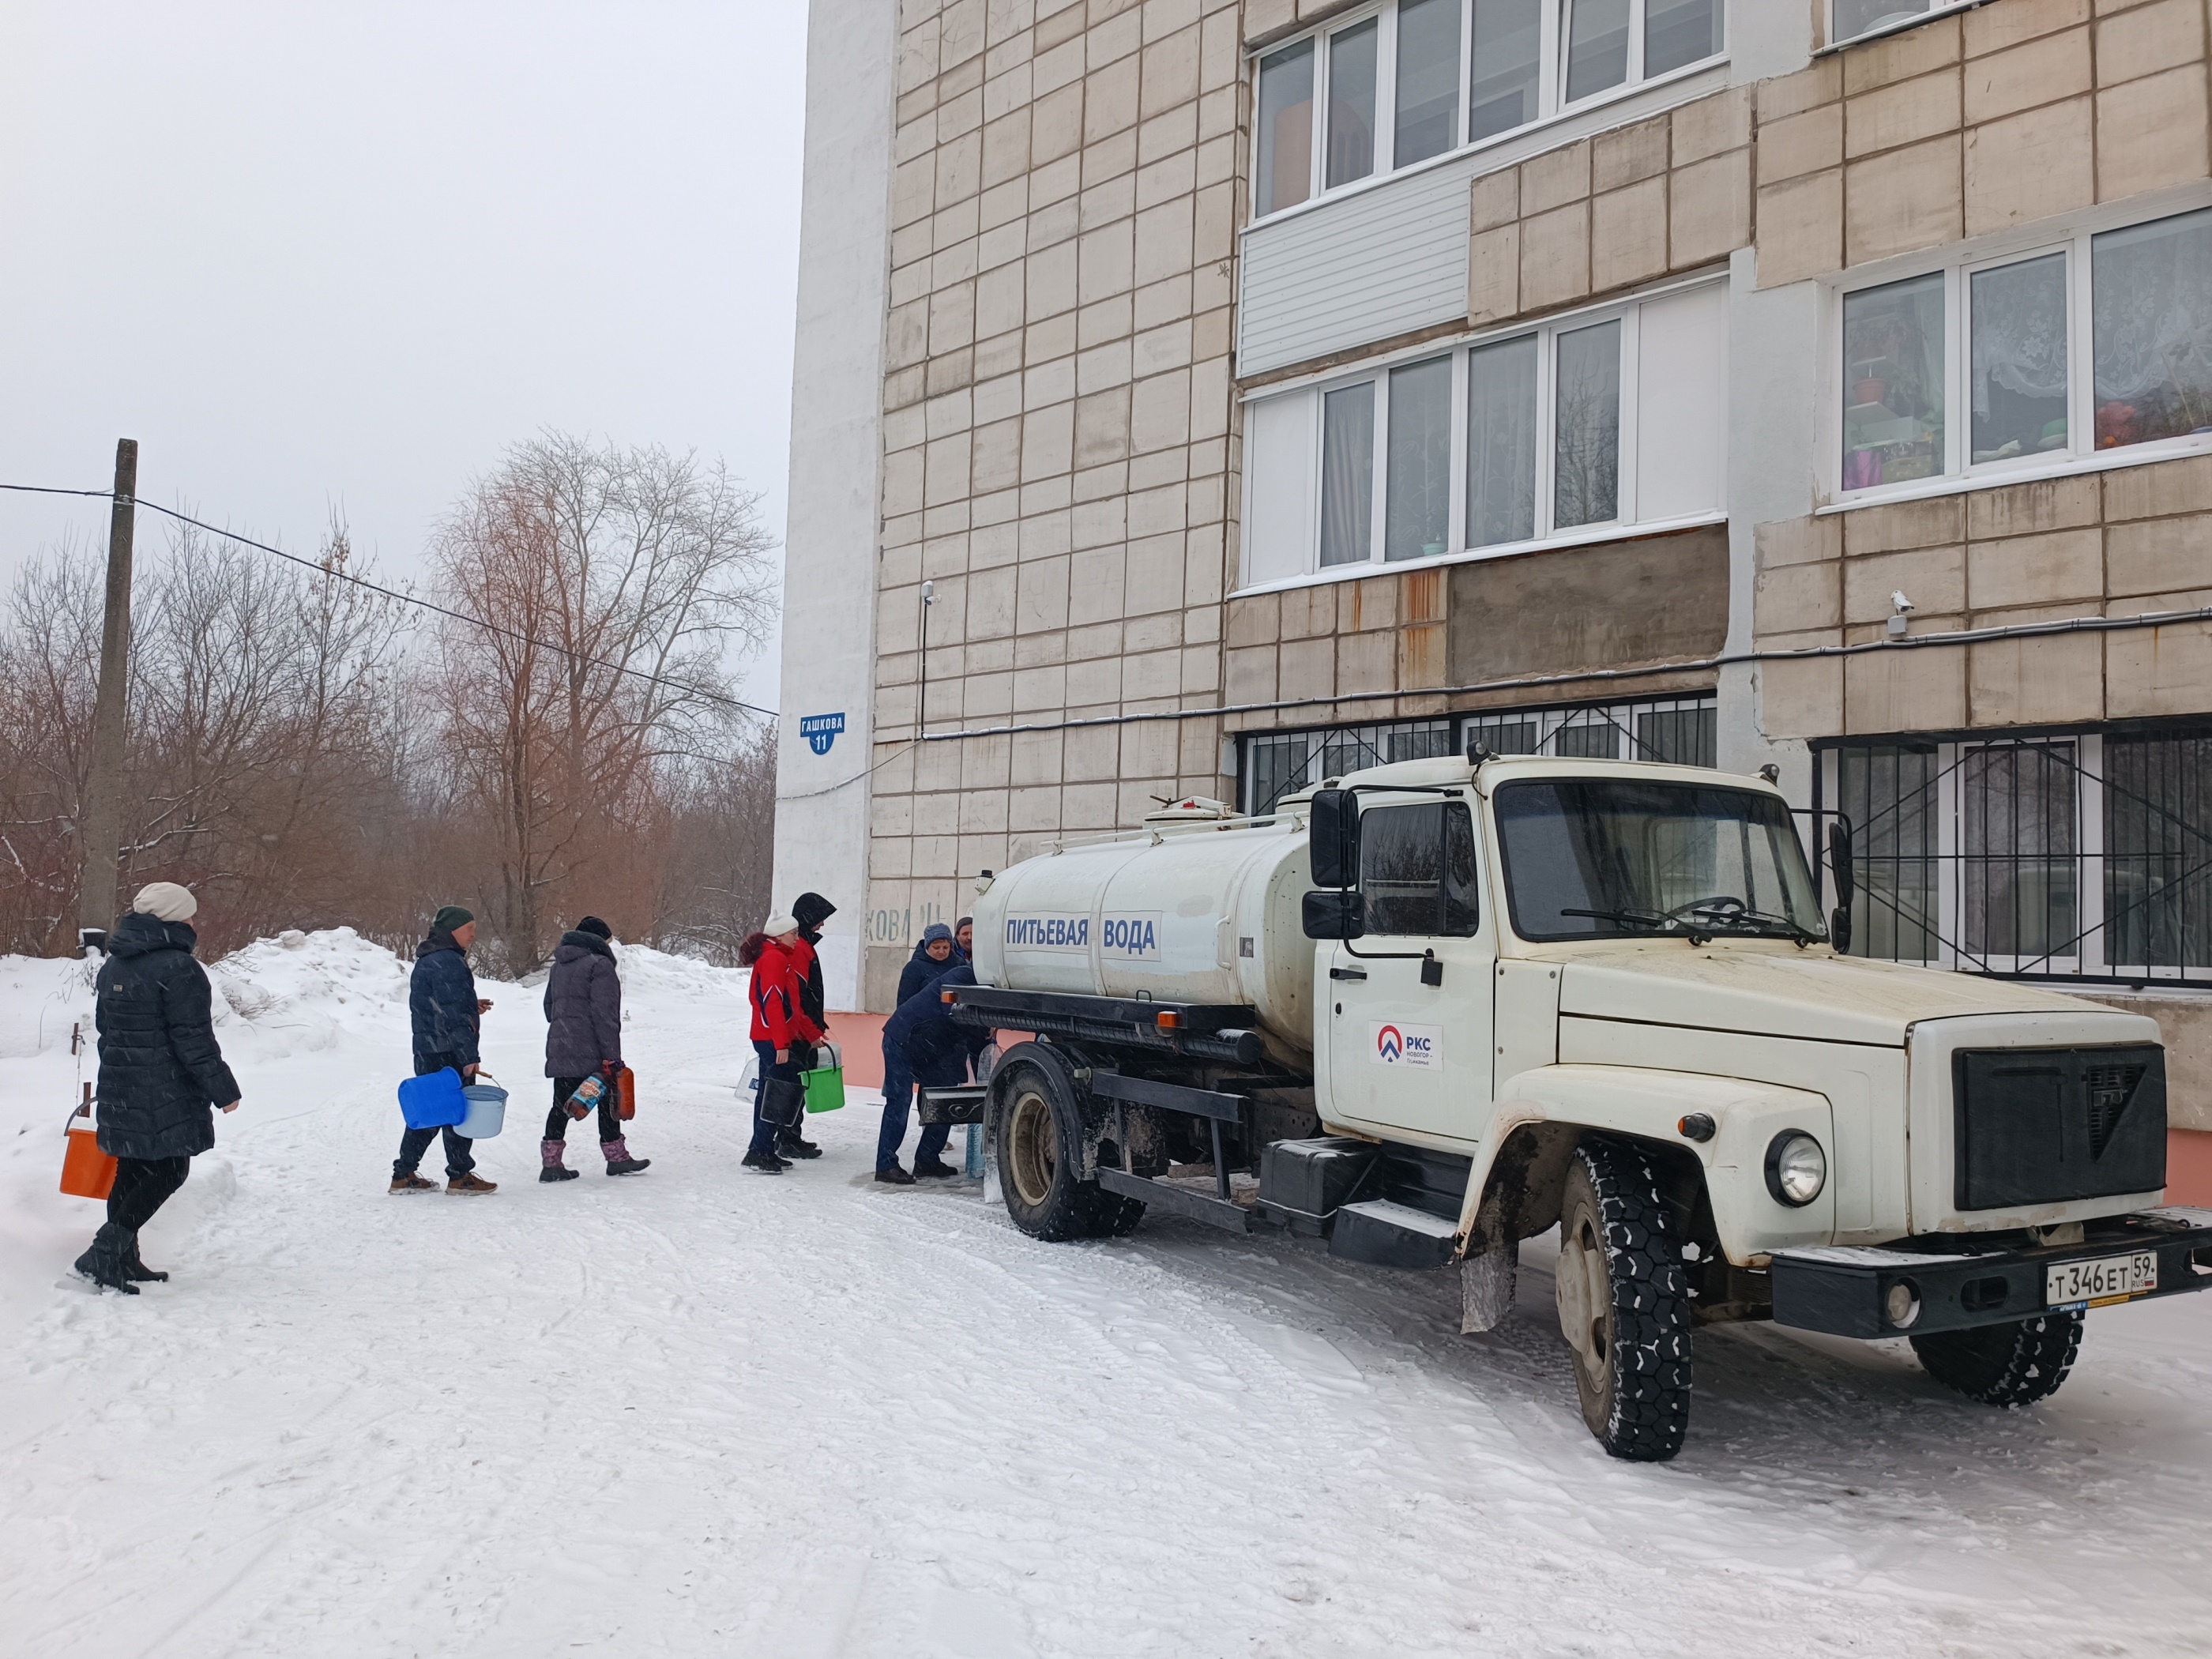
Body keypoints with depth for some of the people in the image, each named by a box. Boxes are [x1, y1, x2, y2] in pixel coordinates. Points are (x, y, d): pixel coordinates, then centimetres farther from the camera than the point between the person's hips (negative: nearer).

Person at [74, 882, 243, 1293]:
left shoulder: (112, 966, 12)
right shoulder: (178, 969, -16)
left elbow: (105, 1027, 21)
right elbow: (194, 1040, -18)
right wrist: (223, 1089, -10)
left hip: (120, 1089, 9)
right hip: (166, 1095, -9)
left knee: (131, 1170, 15)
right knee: (169, 1171, -2)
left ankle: (123, 1260, 19)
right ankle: (104, 1254, -9)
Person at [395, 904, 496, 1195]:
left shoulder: (427, 961, 16)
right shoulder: (447, 962, -16)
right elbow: (453, 1014, -20)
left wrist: (472, 1007, 15)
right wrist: (469, 1055, -19)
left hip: (427, 1050, 10)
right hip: (449, 1051, -10)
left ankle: (404, 1175, 18)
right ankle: (460, 1177, 5)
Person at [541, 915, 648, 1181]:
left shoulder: (559, 965, 17)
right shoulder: (599, 964, -10)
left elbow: (549, 1005, 25)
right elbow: (604, 1015, -15)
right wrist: (612, 1057, -15)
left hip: (559, 1048, 8)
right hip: (591, 1050, -8)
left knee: (562, 1104, 8)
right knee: (608, 1099, 4)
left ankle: (551, 1163, 5)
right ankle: (616, 1157, 10)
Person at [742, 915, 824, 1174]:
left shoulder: (782, 959, 19)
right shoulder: (774, 959, -13)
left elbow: (792, 1005, 25)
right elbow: (772, 1003, -20)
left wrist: (811, 1034, 25)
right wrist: (781, 1043, -23)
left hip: (776, 1039, 10)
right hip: (773, 1039, -10)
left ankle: (764, 1152, 17)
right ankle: (759, 1152, -11)